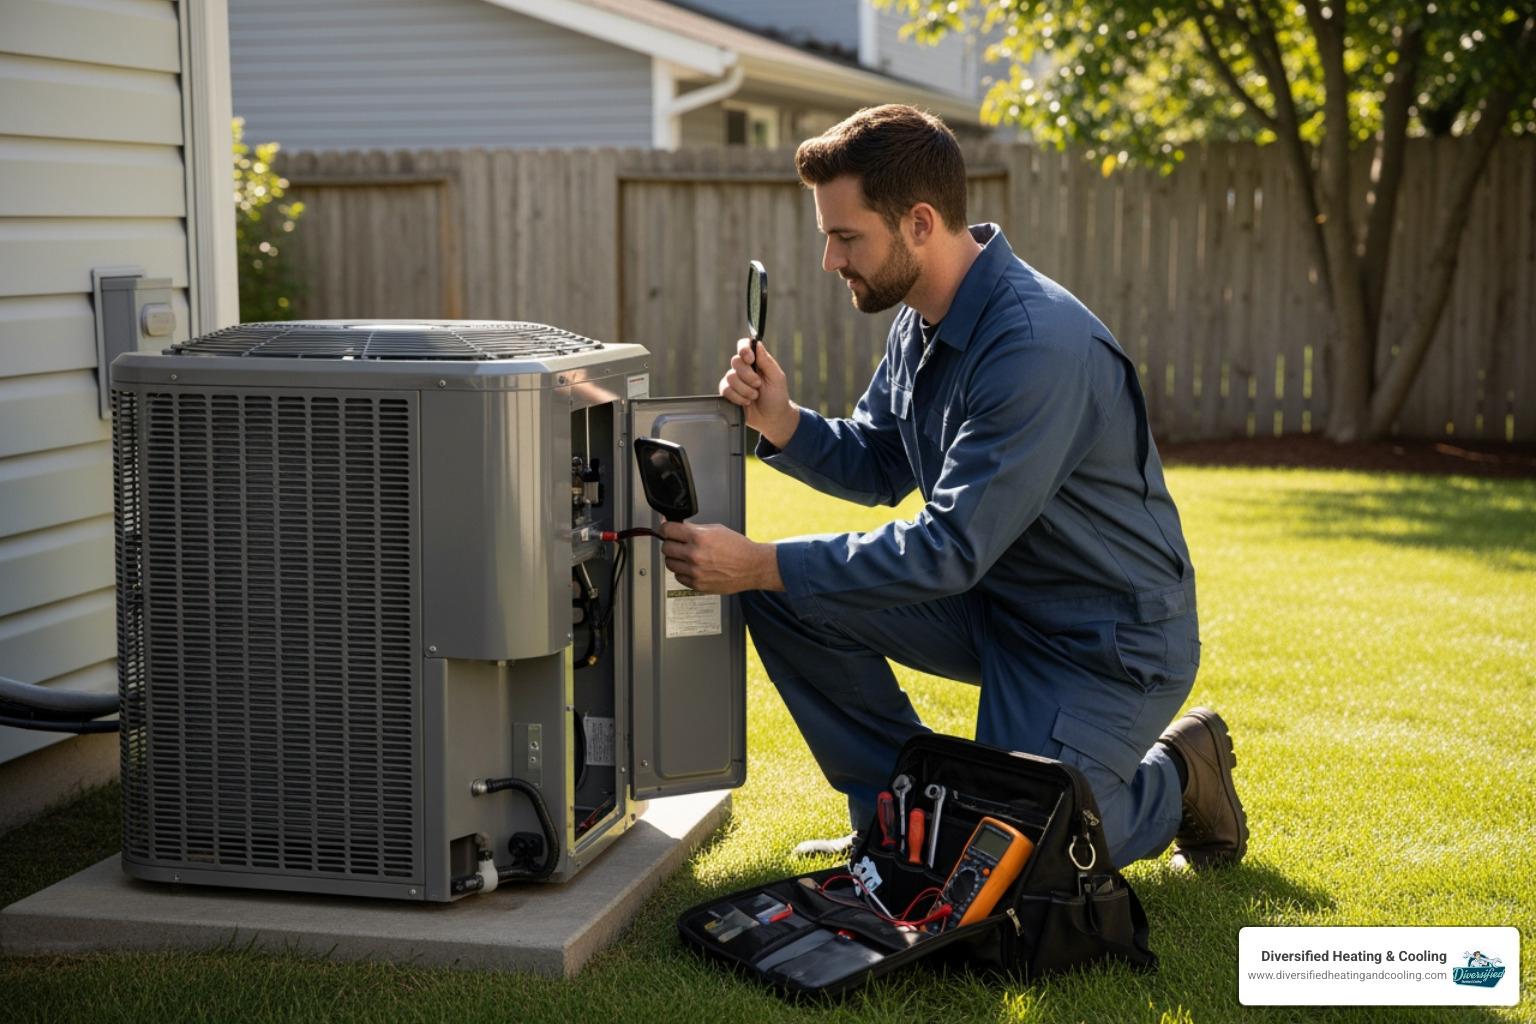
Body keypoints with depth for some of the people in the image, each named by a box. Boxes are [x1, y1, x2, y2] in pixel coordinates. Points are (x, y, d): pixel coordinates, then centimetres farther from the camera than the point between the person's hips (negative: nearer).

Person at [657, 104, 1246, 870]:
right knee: (786, 597, -6)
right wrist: (782, 424, -10)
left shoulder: (1040, 345, -30)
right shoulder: (923, 319, 0)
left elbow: (951, 550, -32)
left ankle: (1175, 779, 13)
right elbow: (877, 465, 11)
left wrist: (760, 566, -32)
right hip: (990, 599, 8)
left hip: (1106, 639, -8)